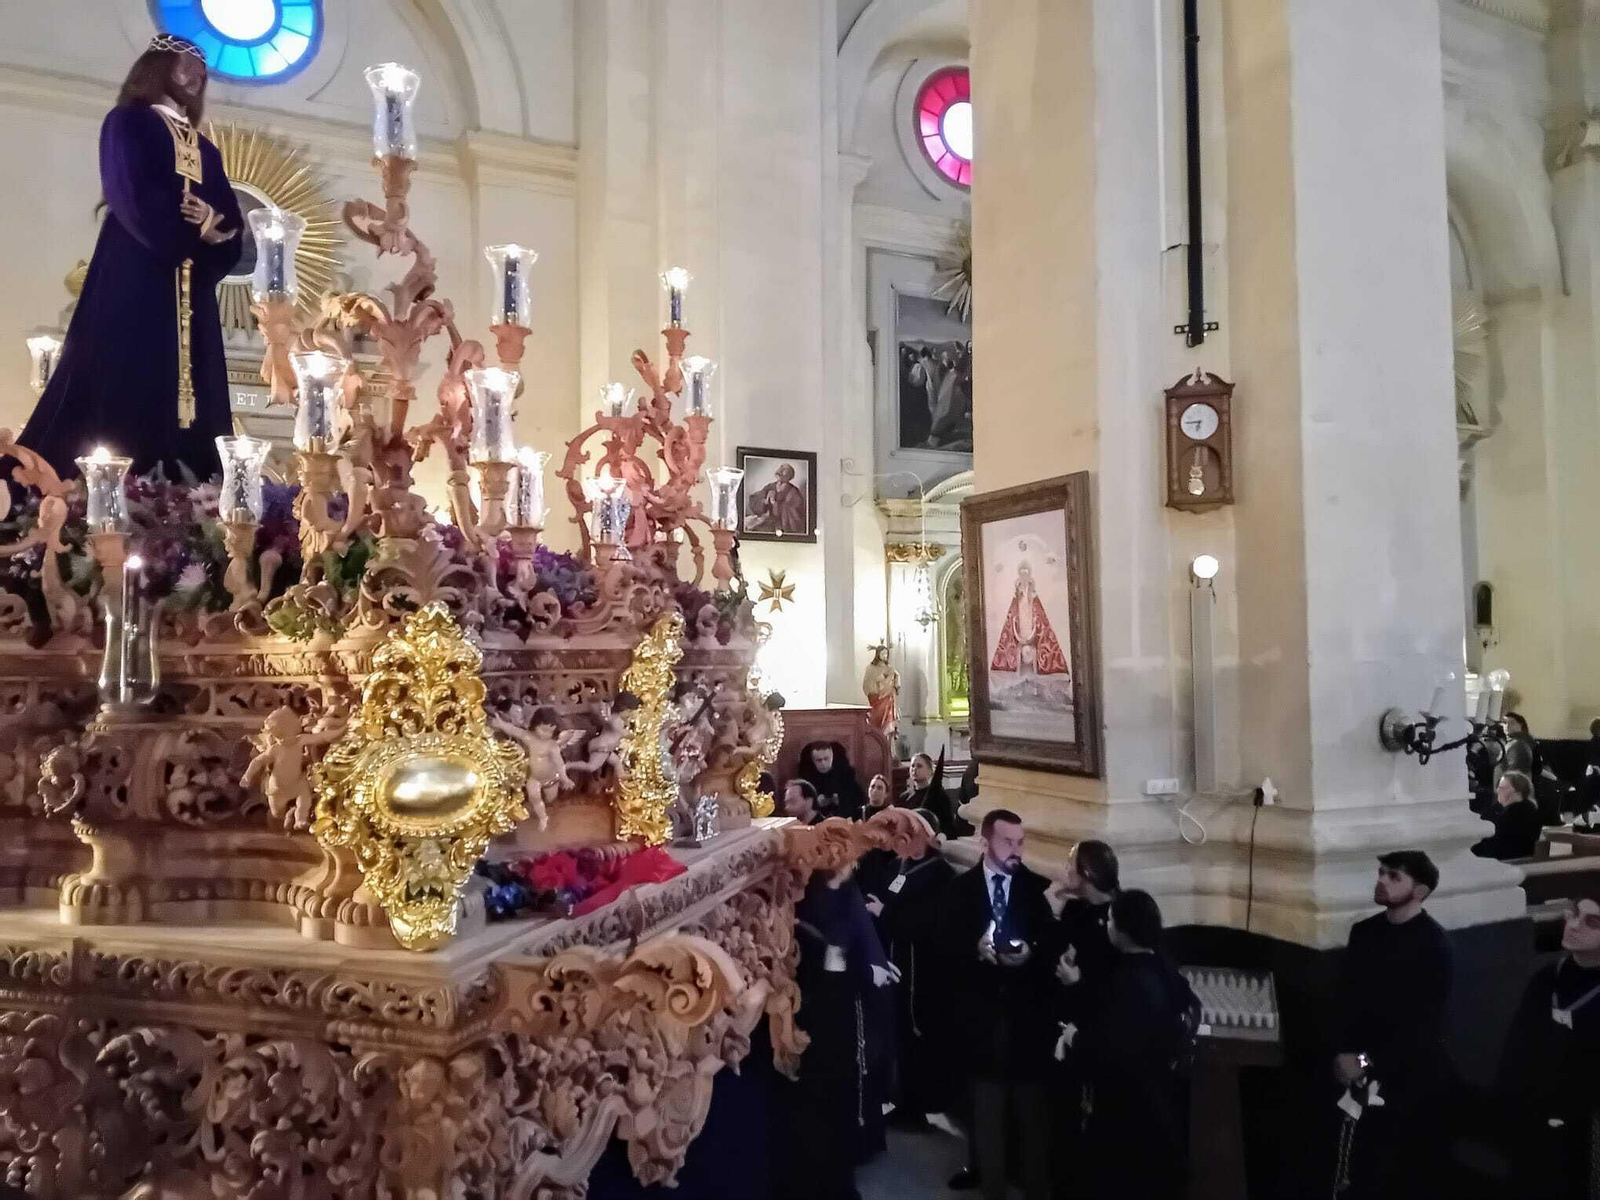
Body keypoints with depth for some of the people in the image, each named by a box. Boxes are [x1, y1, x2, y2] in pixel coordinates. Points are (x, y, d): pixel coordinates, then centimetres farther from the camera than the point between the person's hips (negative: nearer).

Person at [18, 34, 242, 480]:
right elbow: (134, 200, -9)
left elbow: (231, 225, 13)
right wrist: (196, 231, -5)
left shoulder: (206, 150, 24)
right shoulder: (127, 123, 7)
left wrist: (216, 228, -8)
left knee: (183, 397, -2)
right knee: (118, 393, -14)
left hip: (191, 292, 6)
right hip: (135, 279, -6)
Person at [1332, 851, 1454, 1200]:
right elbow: (1348, 998, 8)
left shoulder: (1433, 944, -12)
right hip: (1364, 1072, 4)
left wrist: (1369, 1061, -14)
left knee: (1413, 1170, 4)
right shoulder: (1364, 932, 5)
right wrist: (1344, 1052, -5)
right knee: (1364, 1167, 6)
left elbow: (1425, 1023, -14)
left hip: (1413, 1074, -4)